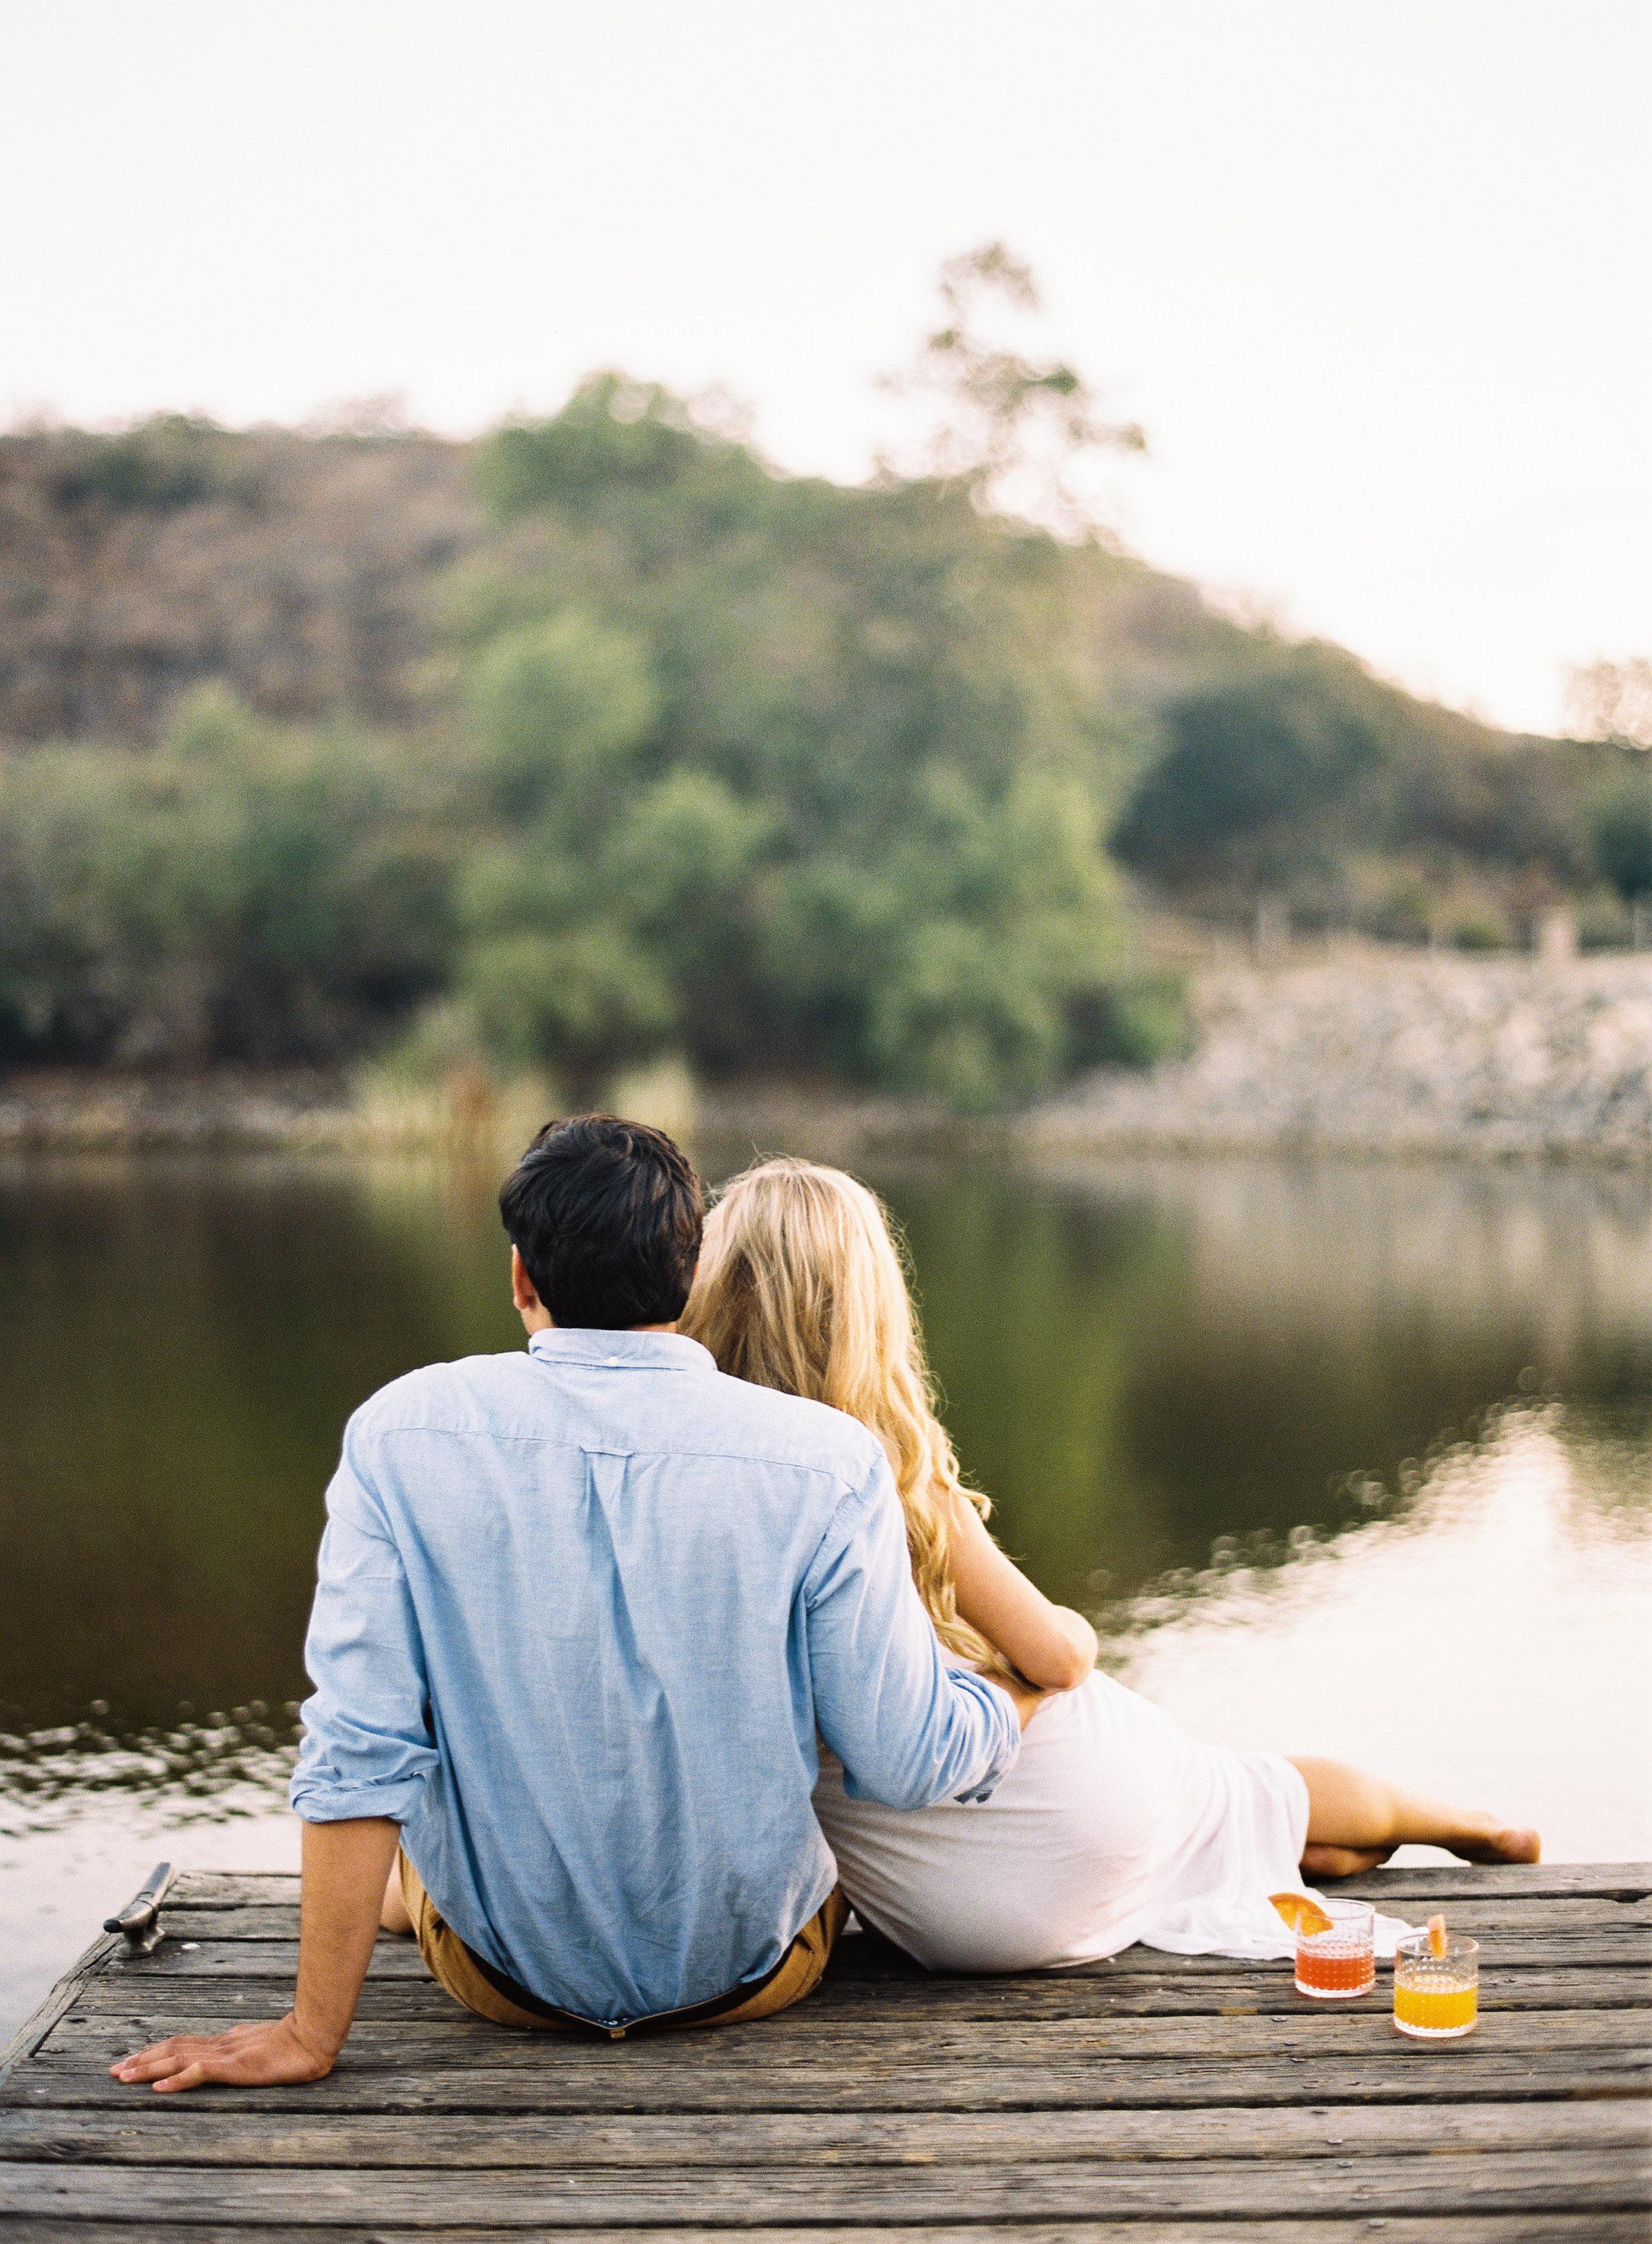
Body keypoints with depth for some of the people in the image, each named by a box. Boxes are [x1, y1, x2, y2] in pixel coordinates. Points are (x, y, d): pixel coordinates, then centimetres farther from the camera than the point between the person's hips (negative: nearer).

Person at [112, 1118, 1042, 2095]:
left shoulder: (400, 1434, -18)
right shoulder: (828, 1463, -21)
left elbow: (358, 1751, -19)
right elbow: (908, 1764, -14)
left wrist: (311, 2035, -12)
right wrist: (1037, 1679, 6)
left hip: (503, 1972, 0)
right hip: (753, 1968, 0)